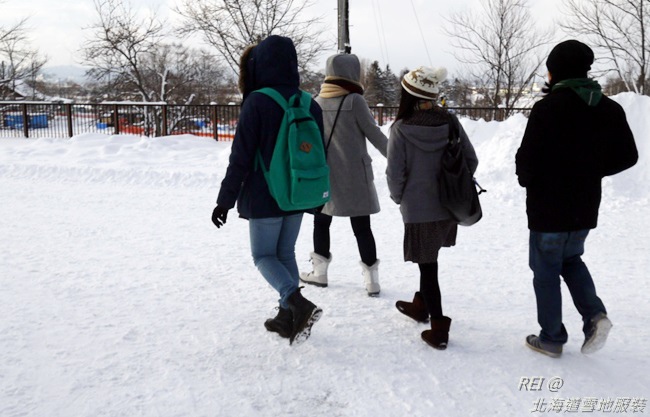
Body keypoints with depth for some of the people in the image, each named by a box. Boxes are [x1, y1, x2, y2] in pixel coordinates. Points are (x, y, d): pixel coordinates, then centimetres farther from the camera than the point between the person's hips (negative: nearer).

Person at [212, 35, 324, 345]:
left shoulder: (257, 102, -15)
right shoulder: (310, 104, 4)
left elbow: (240, 157, -14)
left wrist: (225, 201, -6)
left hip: (264, 198, -6)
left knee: (264, 255, 7)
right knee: (285, 253, 16)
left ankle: (298, 303, -13)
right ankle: (287, 318, 19)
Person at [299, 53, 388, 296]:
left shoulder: (317, 102, 3)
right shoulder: (354, 100, -10)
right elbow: (374, 134, -7)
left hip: (324, 174, 3)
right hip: (354, 174, -3)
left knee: (321, 221, 18)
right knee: (361, 226, 2)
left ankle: (319, 272, 25)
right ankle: (371, 278, 4)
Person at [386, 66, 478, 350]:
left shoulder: (401, 129, -16)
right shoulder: (450, 122, -4)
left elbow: (395, 174, -15)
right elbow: (471, 160, 1)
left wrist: (399, 197, 5)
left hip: (418, 211, -5)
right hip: (449, 208, 5)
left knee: (427, 266, 7)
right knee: (429, 260, 25)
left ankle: (438, 328, 8)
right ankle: (422, 305, 42)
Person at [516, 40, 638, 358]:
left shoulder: (547, 108, -19)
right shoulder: (609, 109, 1)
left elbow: (527, 161, -19)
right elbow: (627, 156, 6)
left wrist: (527, 180, 3)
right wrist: (590, 173, 14)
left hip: (548, 208, -6)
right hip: (586, 208, 6)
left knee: (546, 271, 9)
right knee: (570, 259, 26)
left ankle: (552, 338, 17)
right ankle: (594, 313, 8)